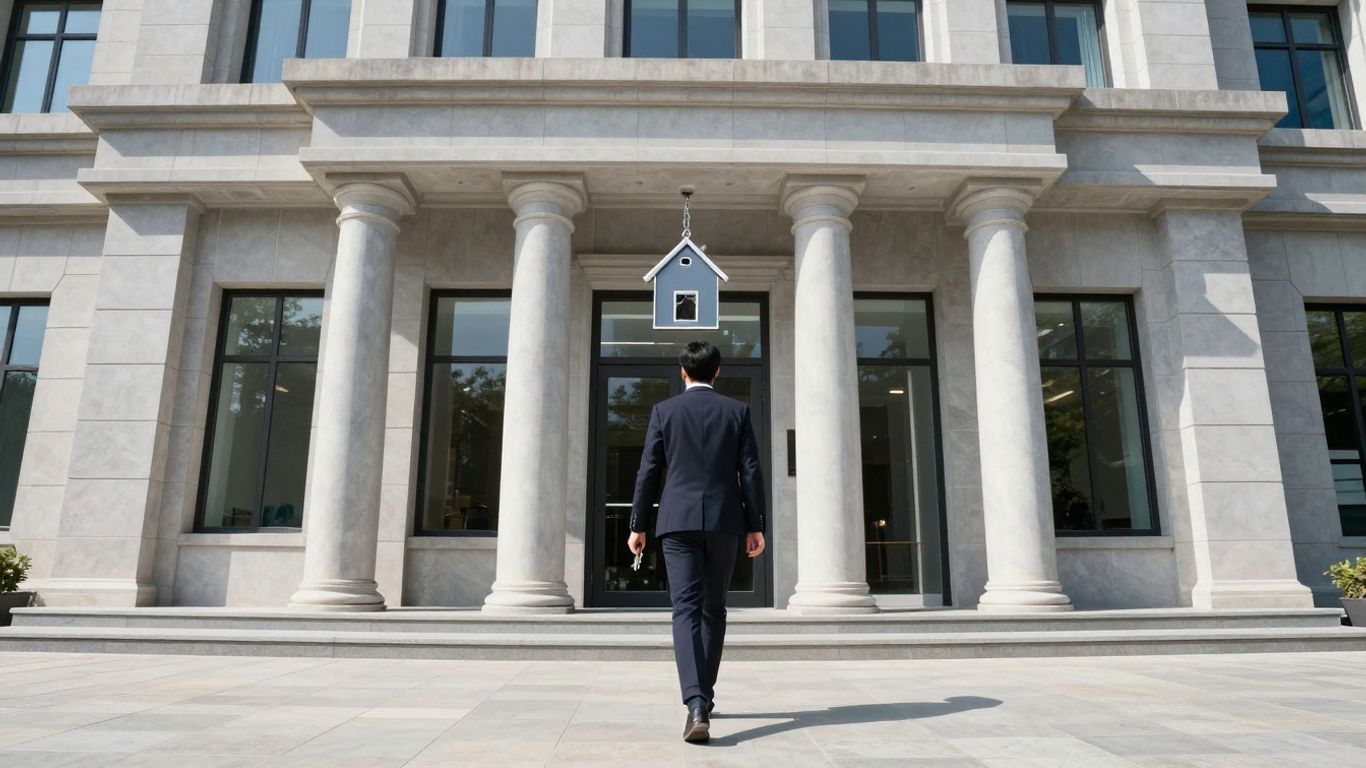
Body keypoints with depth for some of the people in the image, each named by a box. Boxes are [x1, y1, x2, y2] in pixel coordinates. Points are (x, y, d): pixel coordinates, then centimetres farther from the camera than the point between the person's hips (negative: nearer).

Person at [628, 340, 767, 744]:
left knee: (686, 611, -6)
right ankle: (704, 695, 23)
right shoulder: (737, 410, 5)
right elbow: (750, 471, 1)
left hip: (678, 520, -1)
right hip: (723, 521, 2)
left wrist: (638, 525, 7)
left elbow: (649, 472, 1)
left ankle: (696, 705, -22)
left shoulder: (664, 411, 3)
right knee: (713, 610, 14)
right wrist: (755, 526, 5)